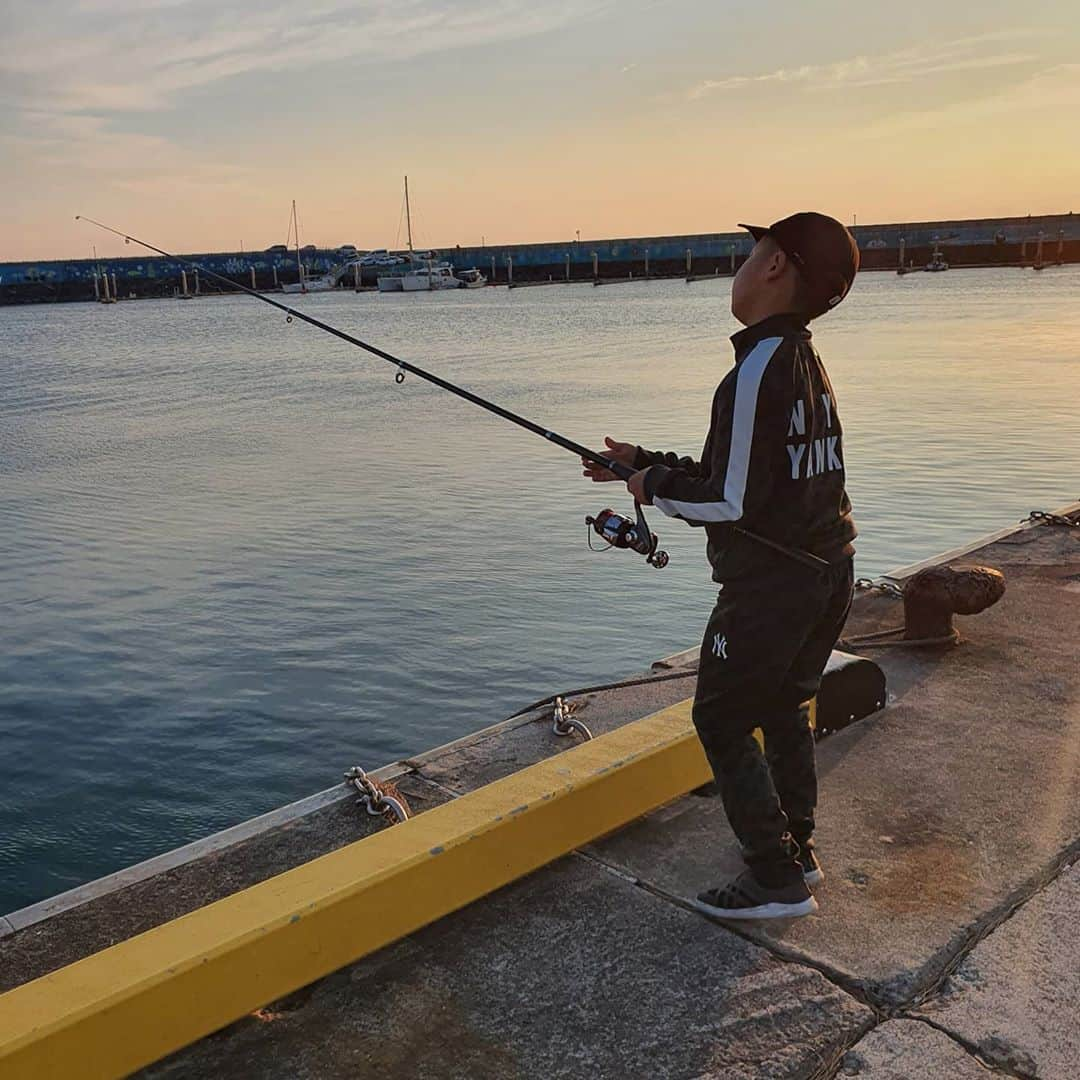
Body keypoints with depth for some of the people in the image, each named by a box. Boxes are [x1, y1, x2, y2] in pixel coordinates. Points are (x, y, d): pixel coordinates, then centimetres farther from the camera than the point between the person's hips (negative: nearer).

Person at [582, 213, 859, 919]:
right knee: (784, 707, 22)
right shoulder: (809, 363, 9)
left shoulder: (761, 368, -21)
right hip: (829, 573, 9)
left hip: (770, 582, -9)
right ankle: (798, 853, 34)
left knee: (723, 721, 5)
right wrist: (649, 463, 13)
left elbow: (732, 501, -23)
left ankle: (778, 881, 11)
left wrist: (656, 486, -6)